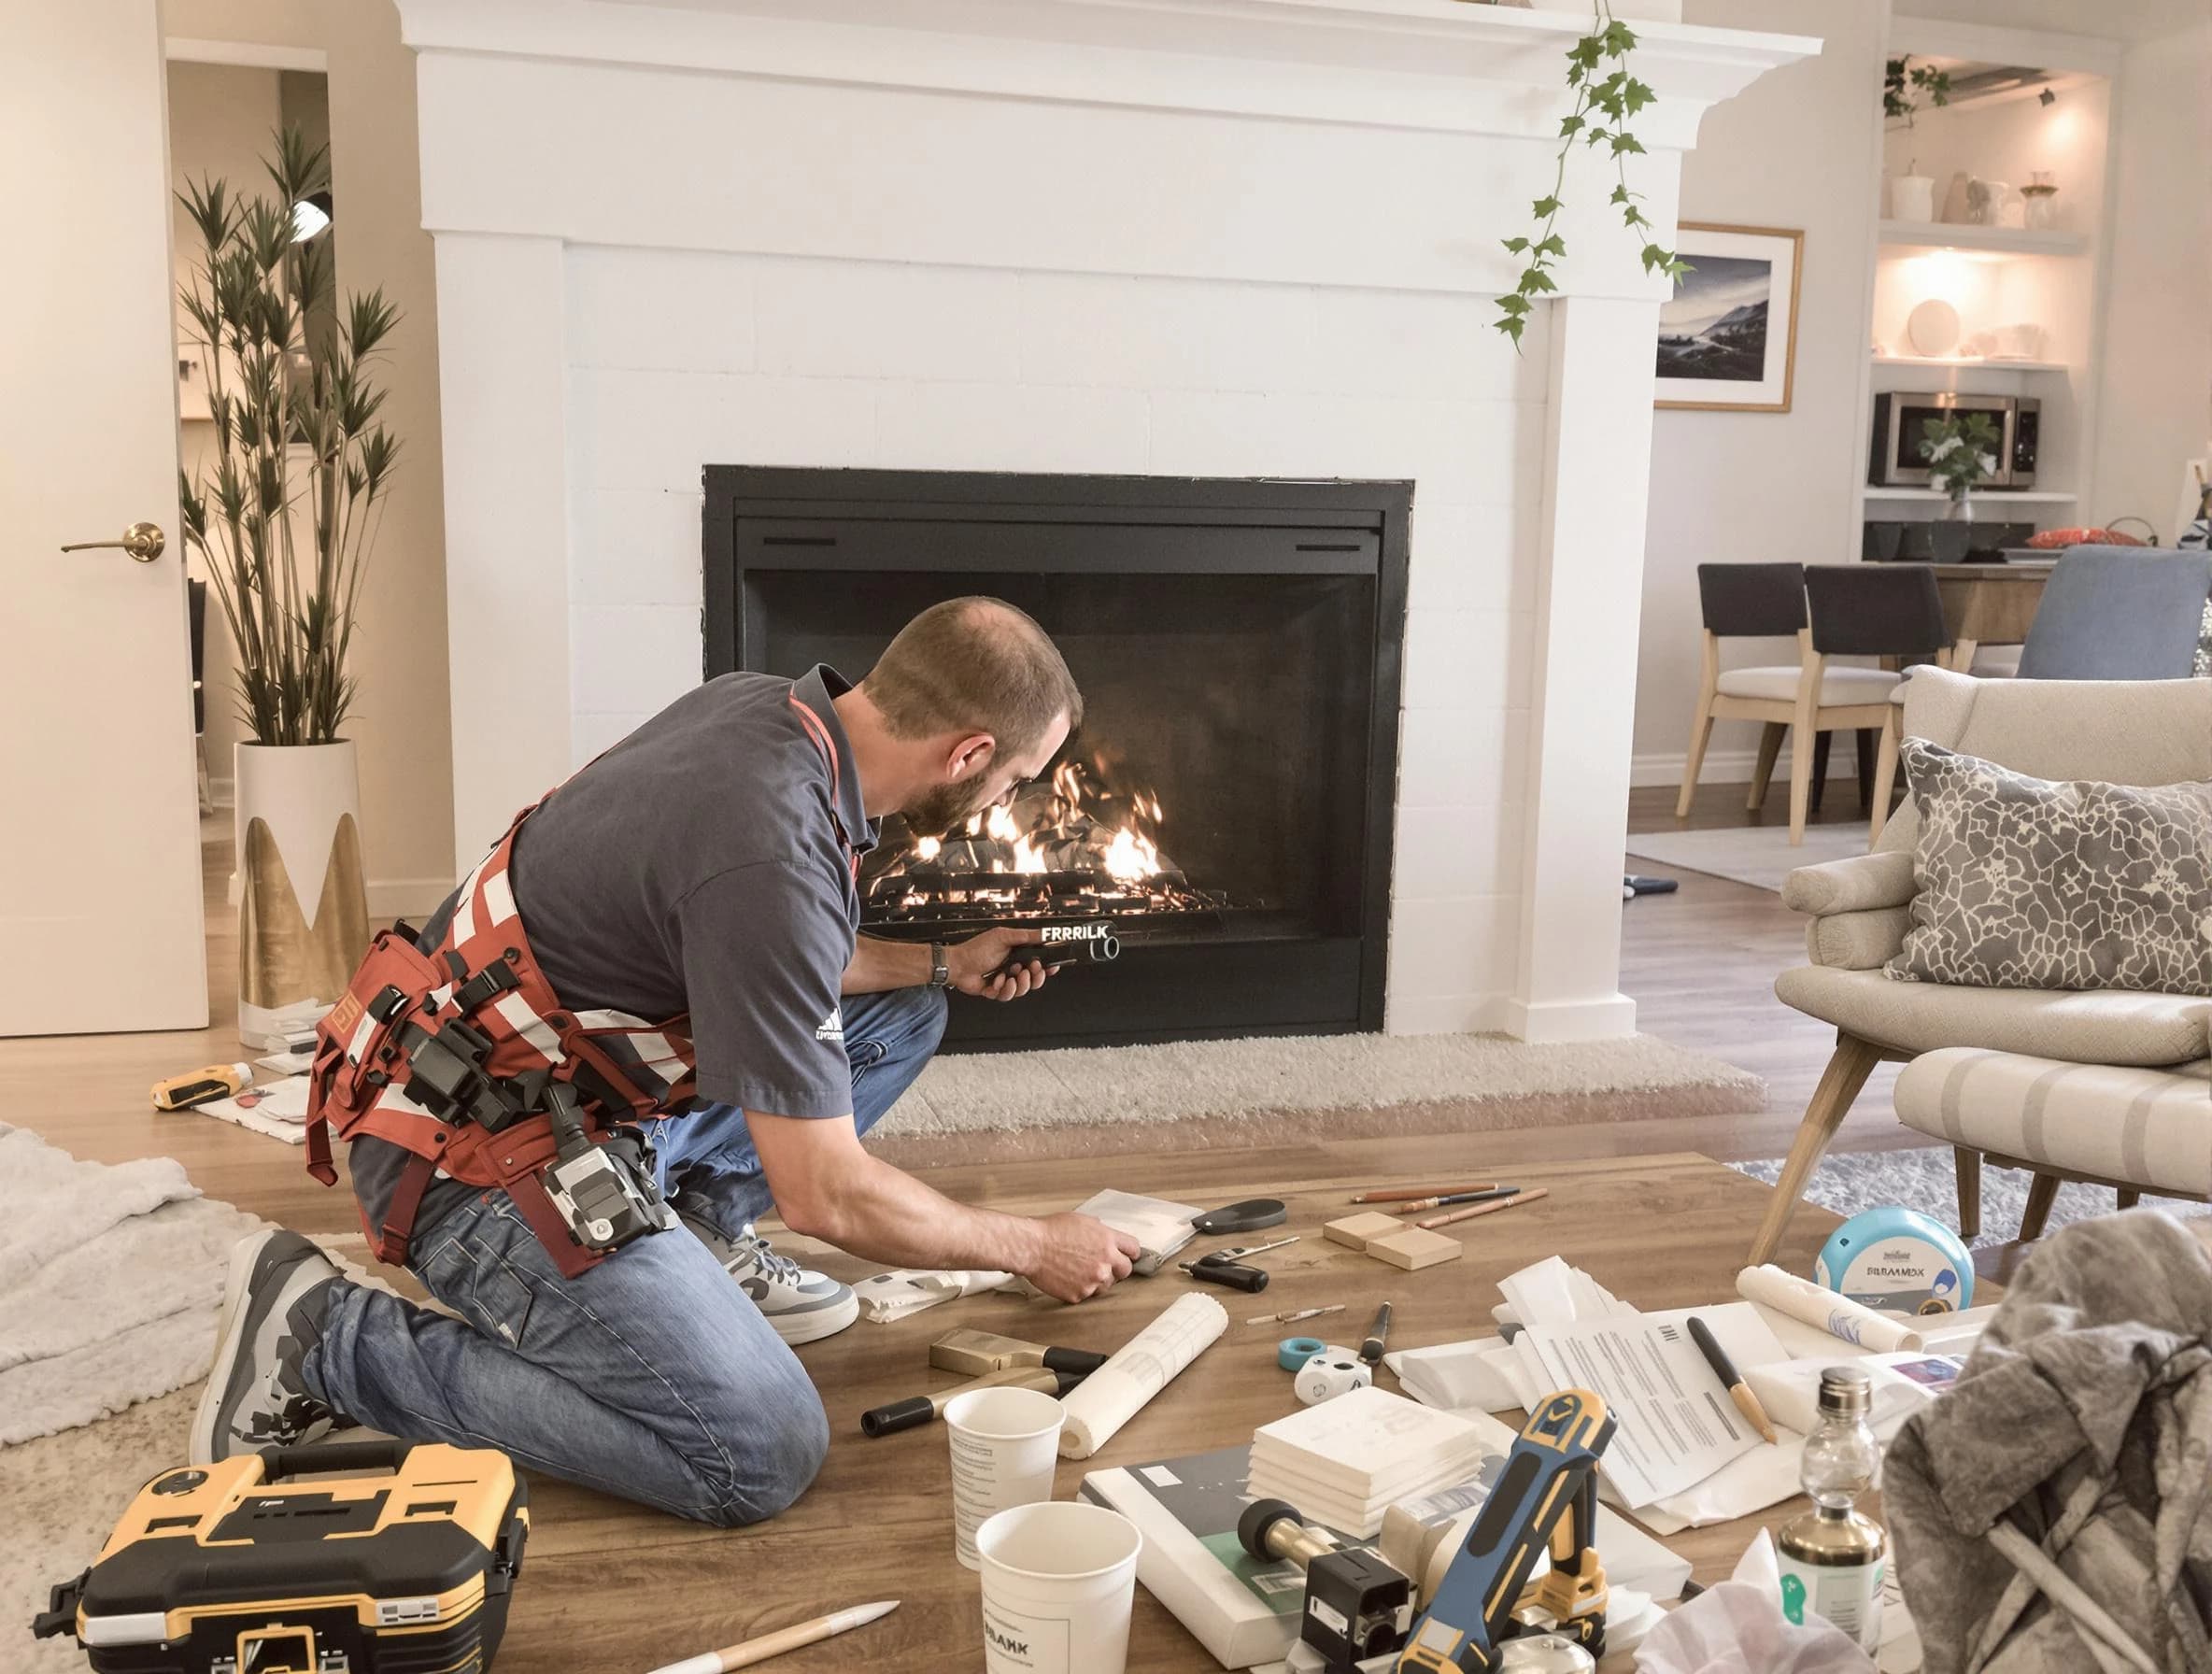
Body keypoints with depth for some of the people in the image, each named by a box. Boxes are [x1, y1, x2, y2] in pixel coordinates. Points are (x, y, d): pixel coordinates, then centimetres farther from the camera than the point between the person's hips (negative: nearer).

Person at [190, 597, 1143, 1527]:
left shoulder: (762, 704, -2)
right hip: (479, 1154, -9)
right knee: (759, 1457, -19)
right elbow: (827, 1198, -22)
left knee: (898, 1016, 10)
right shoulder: (771, 857, -30)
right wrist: (1031, 1249, -7)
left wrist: (941, 965, 18)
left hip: (589, 1087, 9)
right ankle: (330, 1340, -7)